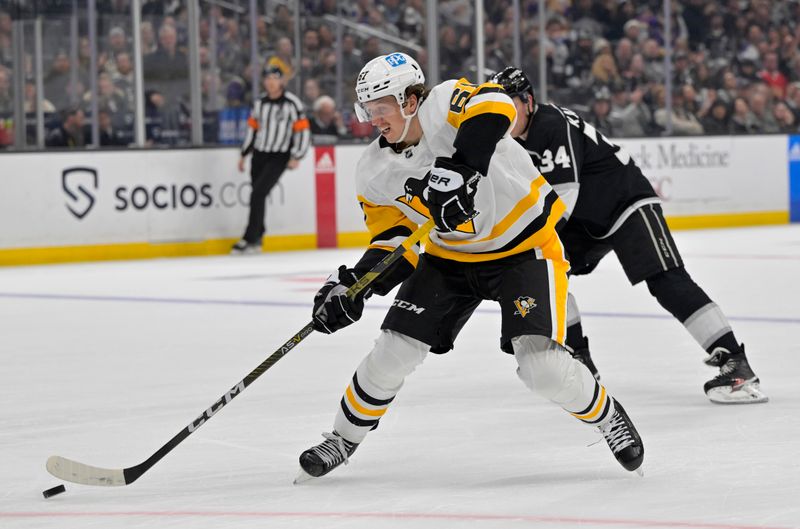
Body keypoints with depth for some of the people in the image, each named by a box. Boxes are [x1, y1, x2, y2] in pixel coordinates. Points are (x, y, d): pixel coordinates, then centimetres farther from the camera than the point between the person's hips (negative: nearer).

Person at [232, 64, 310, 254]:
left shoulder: (292, 103, -10)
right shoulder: (260, 103, 8)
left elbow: (303, 130, -9)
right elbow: (253, 129, 18)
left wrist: (296, 157, -13)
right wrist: (244, 155, 18)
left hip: (279, 158, -6)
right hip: (259, 155, 6)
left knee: (258, 194, -16)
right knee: (257, 197, 8)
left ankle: (248, 239, -14)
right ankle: (257, 240, 20)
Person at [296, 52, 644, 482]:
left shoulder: (441, 105, -25)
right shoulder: (373, 174, -5)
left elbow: (492, 105, -46)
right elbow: (394, 240, 0)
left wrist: (460, 169, -55)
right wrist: (356, 283, -17)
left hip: (526, 245, -6)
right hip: (450, 256, 6)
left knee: (542, 366, -19)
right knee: (394, 348, -2)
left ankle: (607, 418, 10)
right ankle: (344, 439, 20)